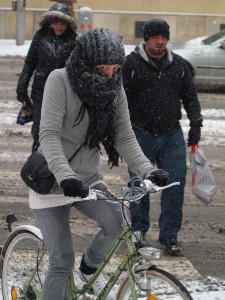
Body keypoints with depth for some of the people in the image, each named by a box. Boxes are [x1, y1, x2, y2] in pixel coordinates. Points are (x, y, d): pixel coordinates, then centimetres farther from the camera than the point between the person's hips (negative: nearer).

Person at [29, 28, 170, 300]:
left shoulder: (114, 91, -5)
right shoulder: (60, 81, -20)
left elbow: (125, 138, -7)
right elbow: (49, 134, -27)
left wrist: (148, 170, -24)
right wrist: (65, 176, -41)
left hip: (88, 179, 4)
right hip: (52, 181, -4)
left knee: (115, 222, -20)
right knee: (62, 261, -5)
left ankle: (89, 269, 9)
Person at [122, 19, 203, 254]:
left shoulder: (178, 65, 8)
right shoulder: (131, 63, -4)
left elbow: (190, 96, 14)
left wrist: (196, 124, 3)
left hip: (172, 136, 3)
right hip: (141, 135, -3)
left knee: (175, 184, -2)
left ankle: (169, 235, 7)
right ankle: (139, 232, 22)